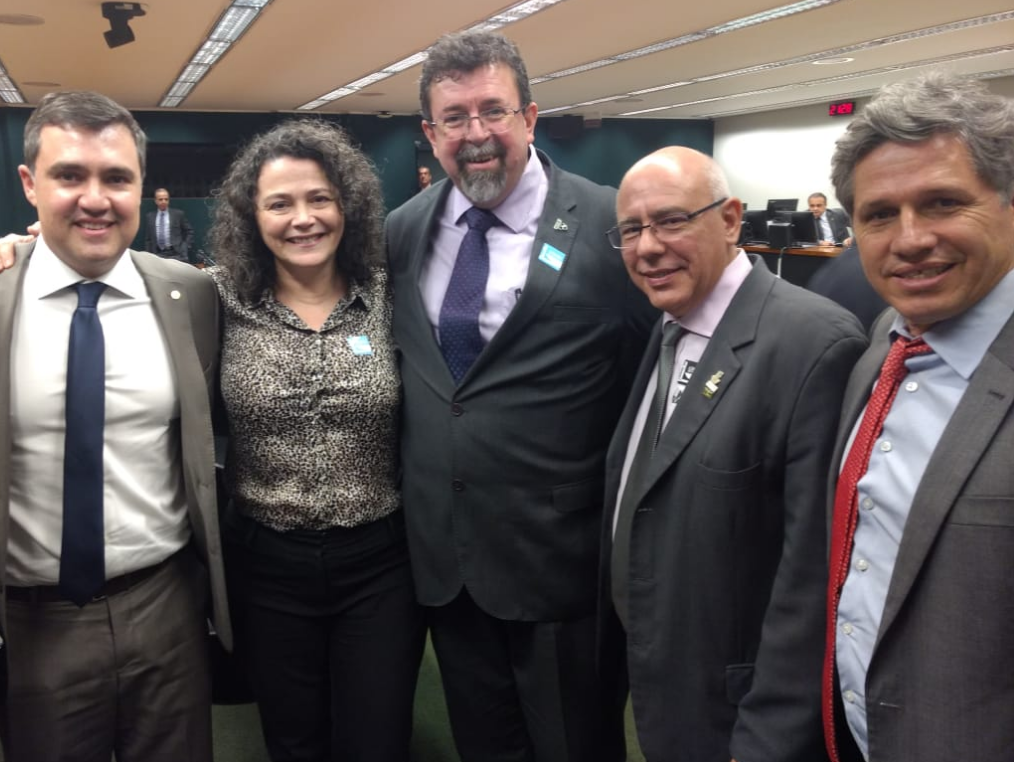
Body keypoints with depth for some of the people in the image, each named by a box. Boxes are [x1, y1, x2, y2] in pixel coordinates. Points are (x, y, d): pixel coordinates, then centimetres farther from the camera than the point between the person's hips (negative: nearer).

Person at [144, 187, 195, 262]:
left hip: (176, 254, -1)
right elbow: (147, 239, 14)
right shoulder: (149, 216, 12)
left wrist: (185, 248, -1)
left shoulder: (178, 214, 5)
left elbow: (190, 232, 8)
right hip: (157, 255, 2)